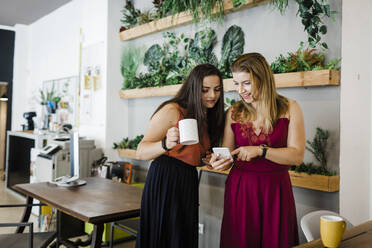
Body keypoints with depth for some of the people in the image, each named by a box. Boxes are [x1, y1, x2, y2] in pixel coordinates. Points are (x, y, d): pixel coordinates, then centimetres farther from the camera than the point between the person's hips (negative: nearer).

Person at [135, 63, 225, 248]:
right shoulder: (172, 111, -12)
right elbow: (141, 152, -16)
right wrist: (166, 144, -34)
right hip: (164, 182, -7)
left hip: (188, 184, 7)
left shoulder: (209, 118, 11)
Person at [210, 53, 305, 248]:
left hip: (275, 189, -1)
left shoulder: (289, 108, -3)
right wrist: (220, 162, -15)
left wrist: (260, 150, -19)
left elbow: (297, 155, -8)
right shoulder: (233, 113, 2)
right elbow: (228, 155, 7)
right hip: (239, 189, 1)